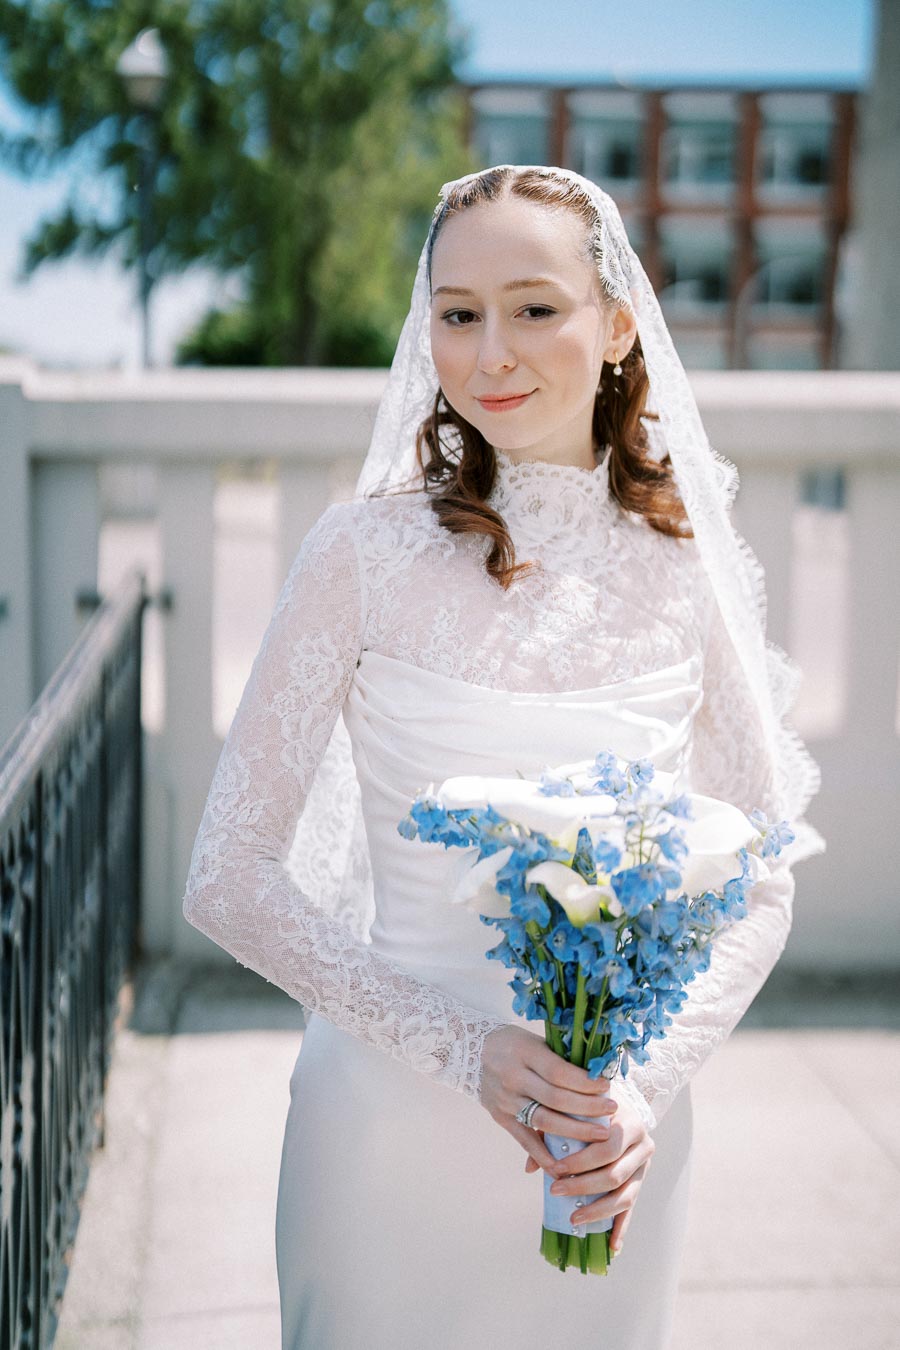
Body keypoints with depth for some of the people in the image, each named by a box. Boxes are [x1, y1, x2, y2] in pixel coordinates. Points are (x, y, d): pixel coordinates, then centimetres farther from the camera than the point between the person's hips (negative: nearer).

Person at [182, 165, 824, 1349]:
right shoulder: (366, 552, -10)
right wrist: (462, 1050, -18)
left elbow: (759, 886, 3)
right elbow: (230, 877, -10)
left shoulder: (687, 574, -3)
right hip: (392, 1111, -2)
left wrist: (651, 1084, -12)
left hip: (618, 1140, 2)